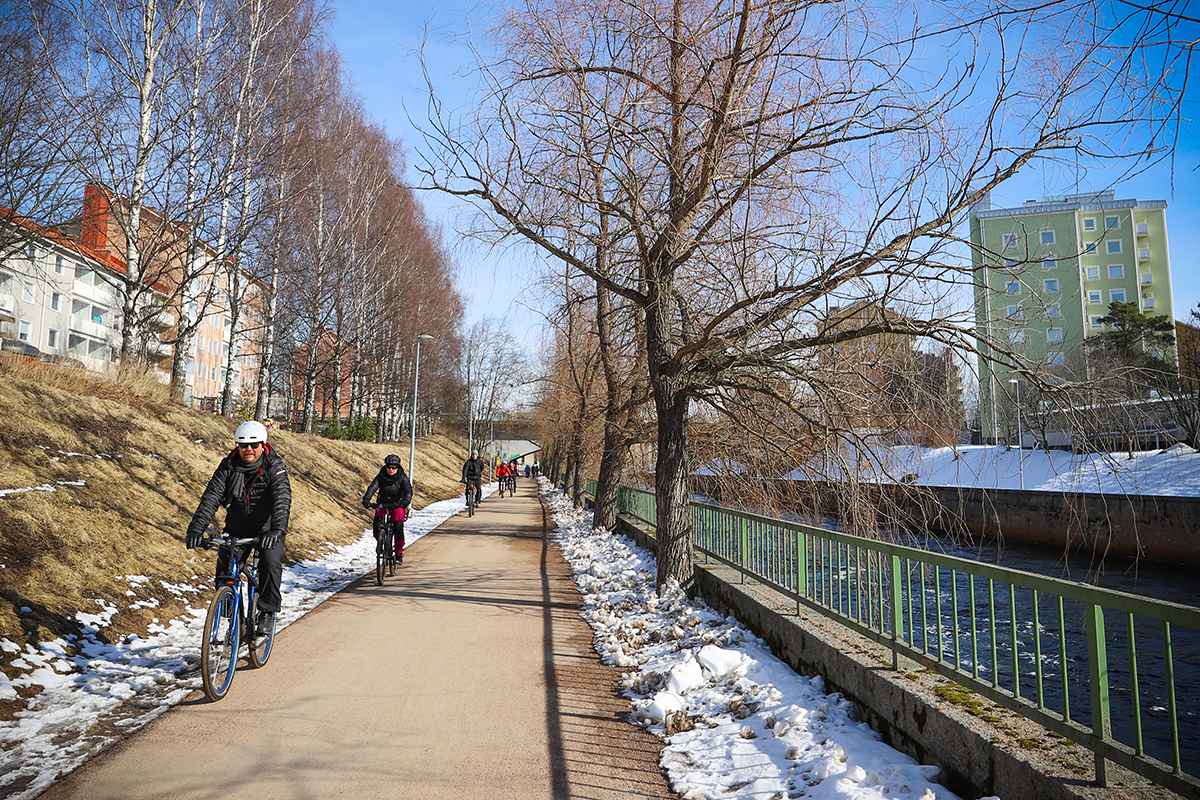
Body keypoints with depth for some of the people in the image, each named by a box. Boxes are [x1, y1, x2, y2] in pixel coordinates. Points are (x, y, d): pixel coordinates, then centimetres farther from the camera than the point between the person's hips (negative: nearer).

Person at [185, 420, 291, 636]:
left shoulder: (275, 466, -18)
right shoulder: (229, 466, -9)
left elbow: (282, 500, -30)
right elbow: (211, 497, -17)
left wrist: (277, 531, -46)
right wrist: (196, 528, -31)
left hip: (267, 531, -3)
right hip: (236, 530, 3)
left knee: (271, 563, -25)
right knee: (224, 570, -4)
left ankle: (267, 612, -6)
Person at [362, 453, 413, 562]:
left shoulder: (402, 478, -11)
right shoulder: (381, 477, -8)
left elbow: (408, 490, -24)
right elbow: (372, 487, -21)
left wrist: (406, 501, -45)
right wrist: (366, 499, -40)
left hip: (398, 505, -2)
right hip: (383, 504, 2)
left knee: (398, 526, -21)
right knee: (378, 522, -25)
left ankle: (399, 552, -7)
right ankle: (379, 540, 6)